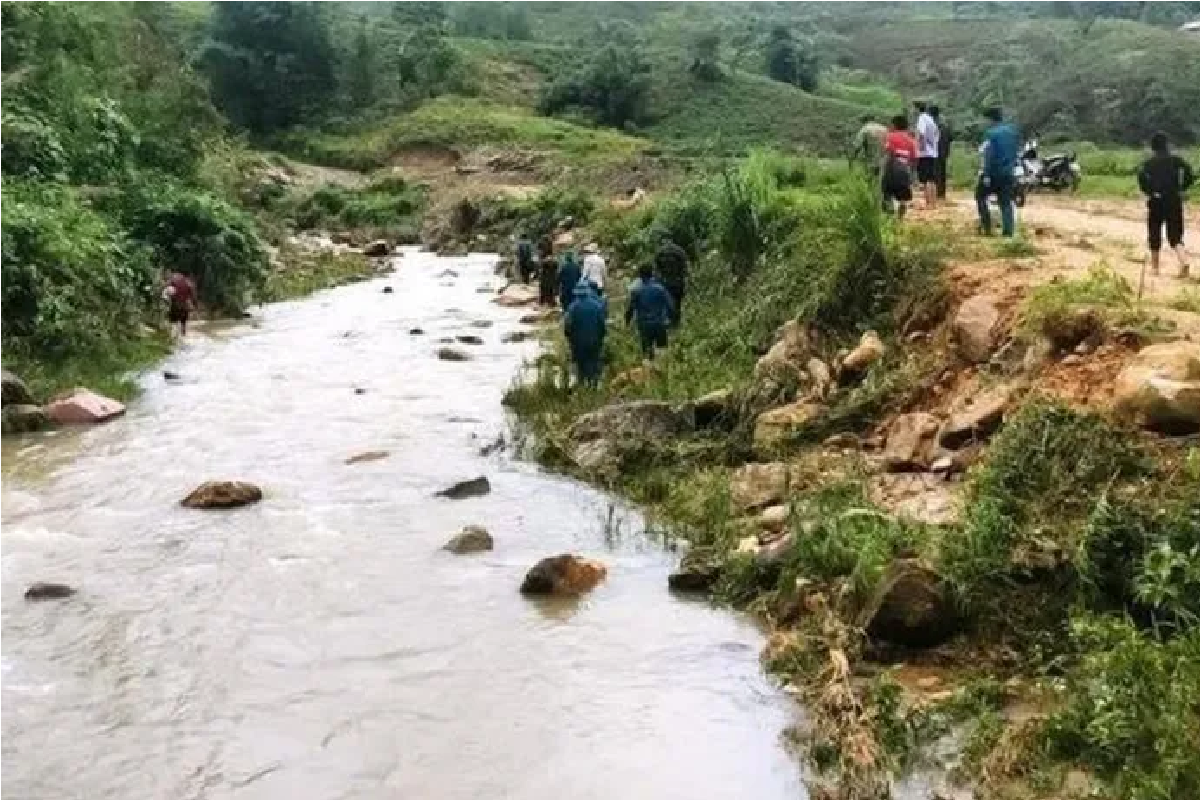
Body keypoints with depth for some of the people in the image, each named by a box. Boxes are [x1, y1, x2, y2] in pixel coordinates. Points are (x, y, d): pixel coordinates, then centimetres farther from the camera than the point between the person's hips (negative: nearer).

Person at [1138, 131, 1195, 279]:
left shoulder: (1149, 162, -1)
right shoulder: (1176, 160, 4)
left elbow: (1142, 176, -19)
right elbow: (1190, 174, -7)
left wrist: (1148, 192, -6)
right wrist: (1182, 189, 4)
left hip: (1156, 201, -1)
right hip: (1174, 201, 1)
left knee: (1155, 234, 13)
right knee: (1175, 235, 5)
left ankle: (1155, 266, 19)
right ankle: (1184, 261, -20)